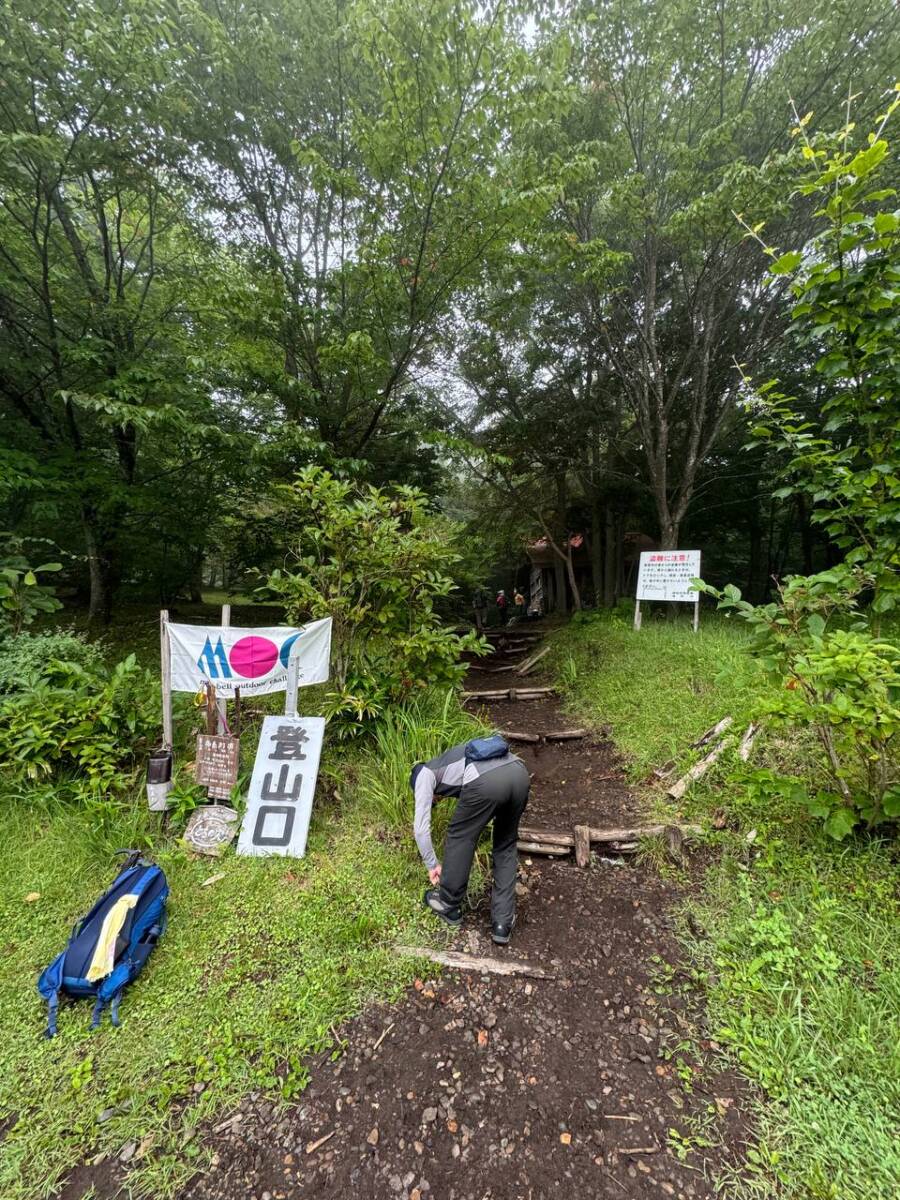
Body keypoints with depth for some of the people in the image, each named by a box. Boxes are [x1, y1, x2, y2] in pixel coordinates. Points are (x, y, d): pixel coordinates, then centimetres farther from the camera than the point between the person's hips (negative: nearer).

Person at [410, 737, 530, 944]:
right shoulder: (451, 762, 43)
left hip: (486, 781, -6)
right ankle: (503, 922, 30)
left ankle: (448, 906, 38)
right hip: (519, 772, 7)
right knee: (506, 846, 27)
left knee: (458, 839, 20)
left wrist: (432, 865, 35)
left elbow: (420, 827, 21)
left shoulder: (424, 774, 26)